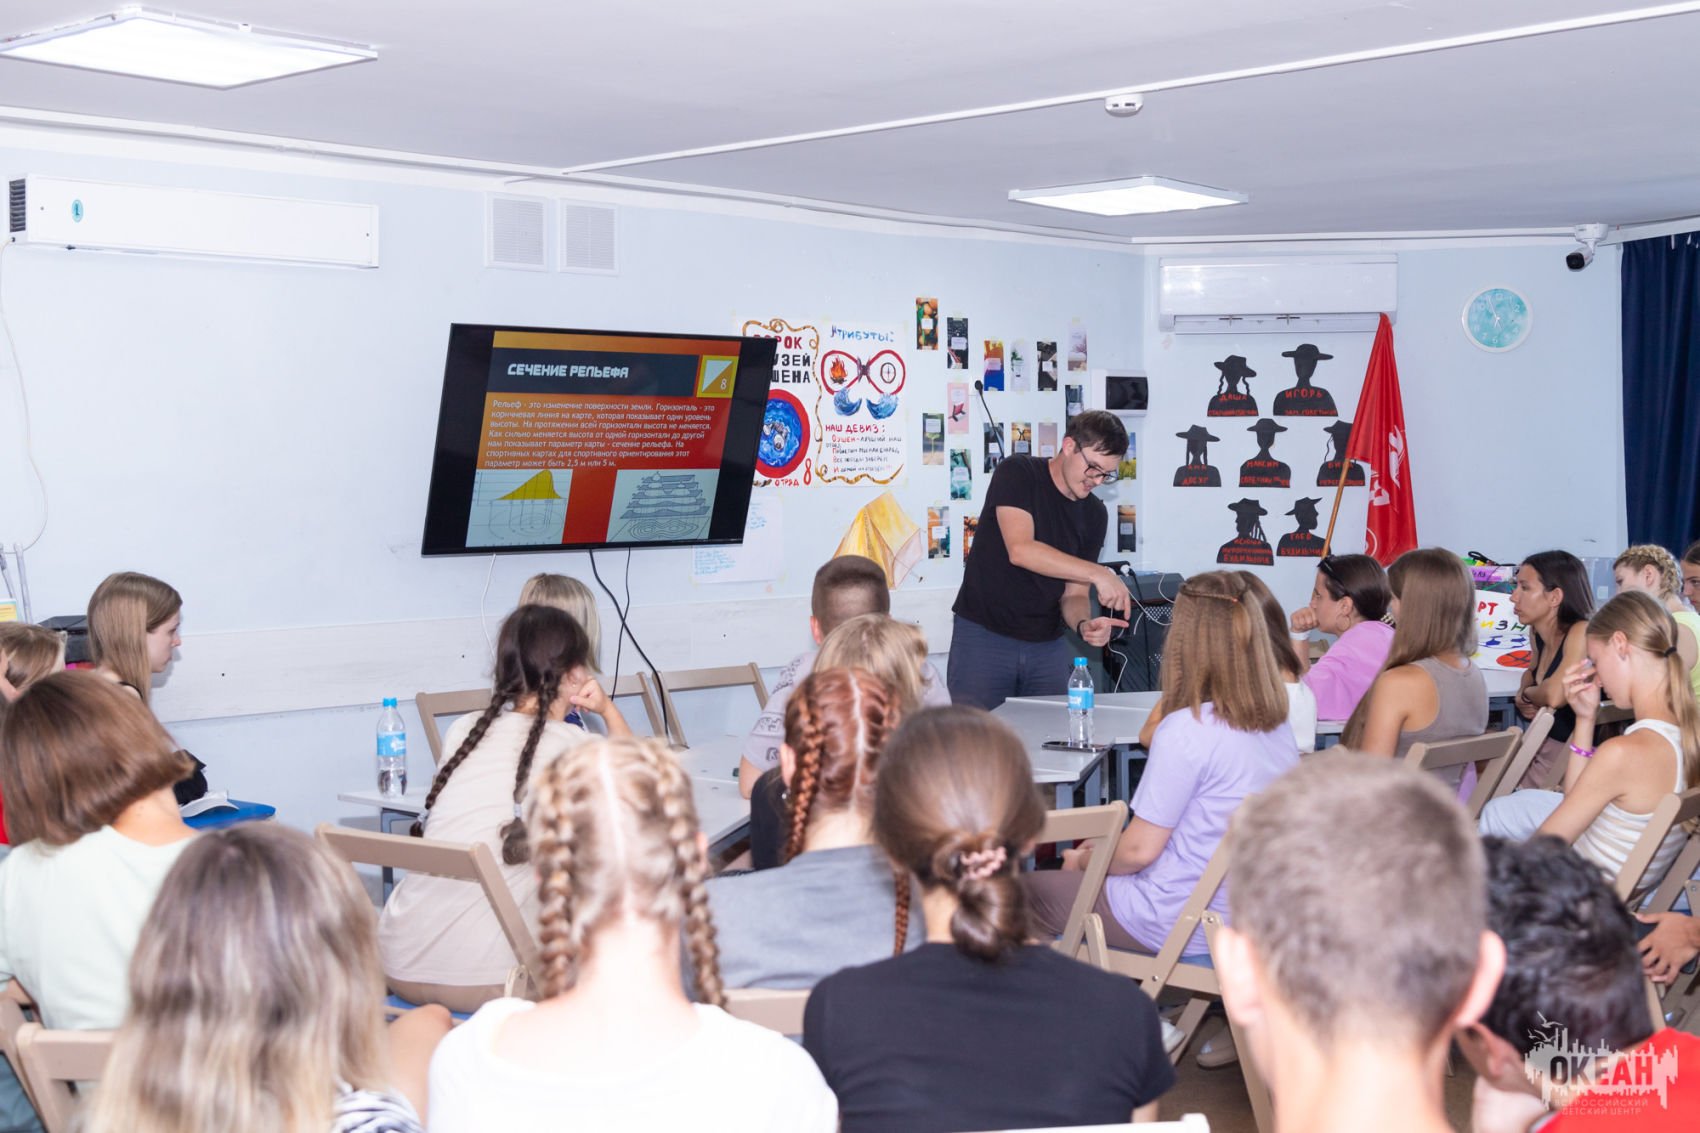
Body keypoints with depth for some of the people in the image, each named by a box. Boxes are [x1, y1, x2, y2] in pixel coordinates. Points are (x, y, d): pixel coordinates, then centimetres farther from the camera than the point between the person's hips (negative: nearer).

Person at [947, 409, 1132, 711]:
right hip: (984, 636, -5)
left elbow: (1074, 593, 6)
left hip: (1047, 644, 5)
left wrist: (1084, 625, -17)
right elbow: (1020, 550, -23)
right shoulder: (1017, 474, -8)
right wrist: (1097, 573, -27)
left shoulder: (1094, 514, 7)